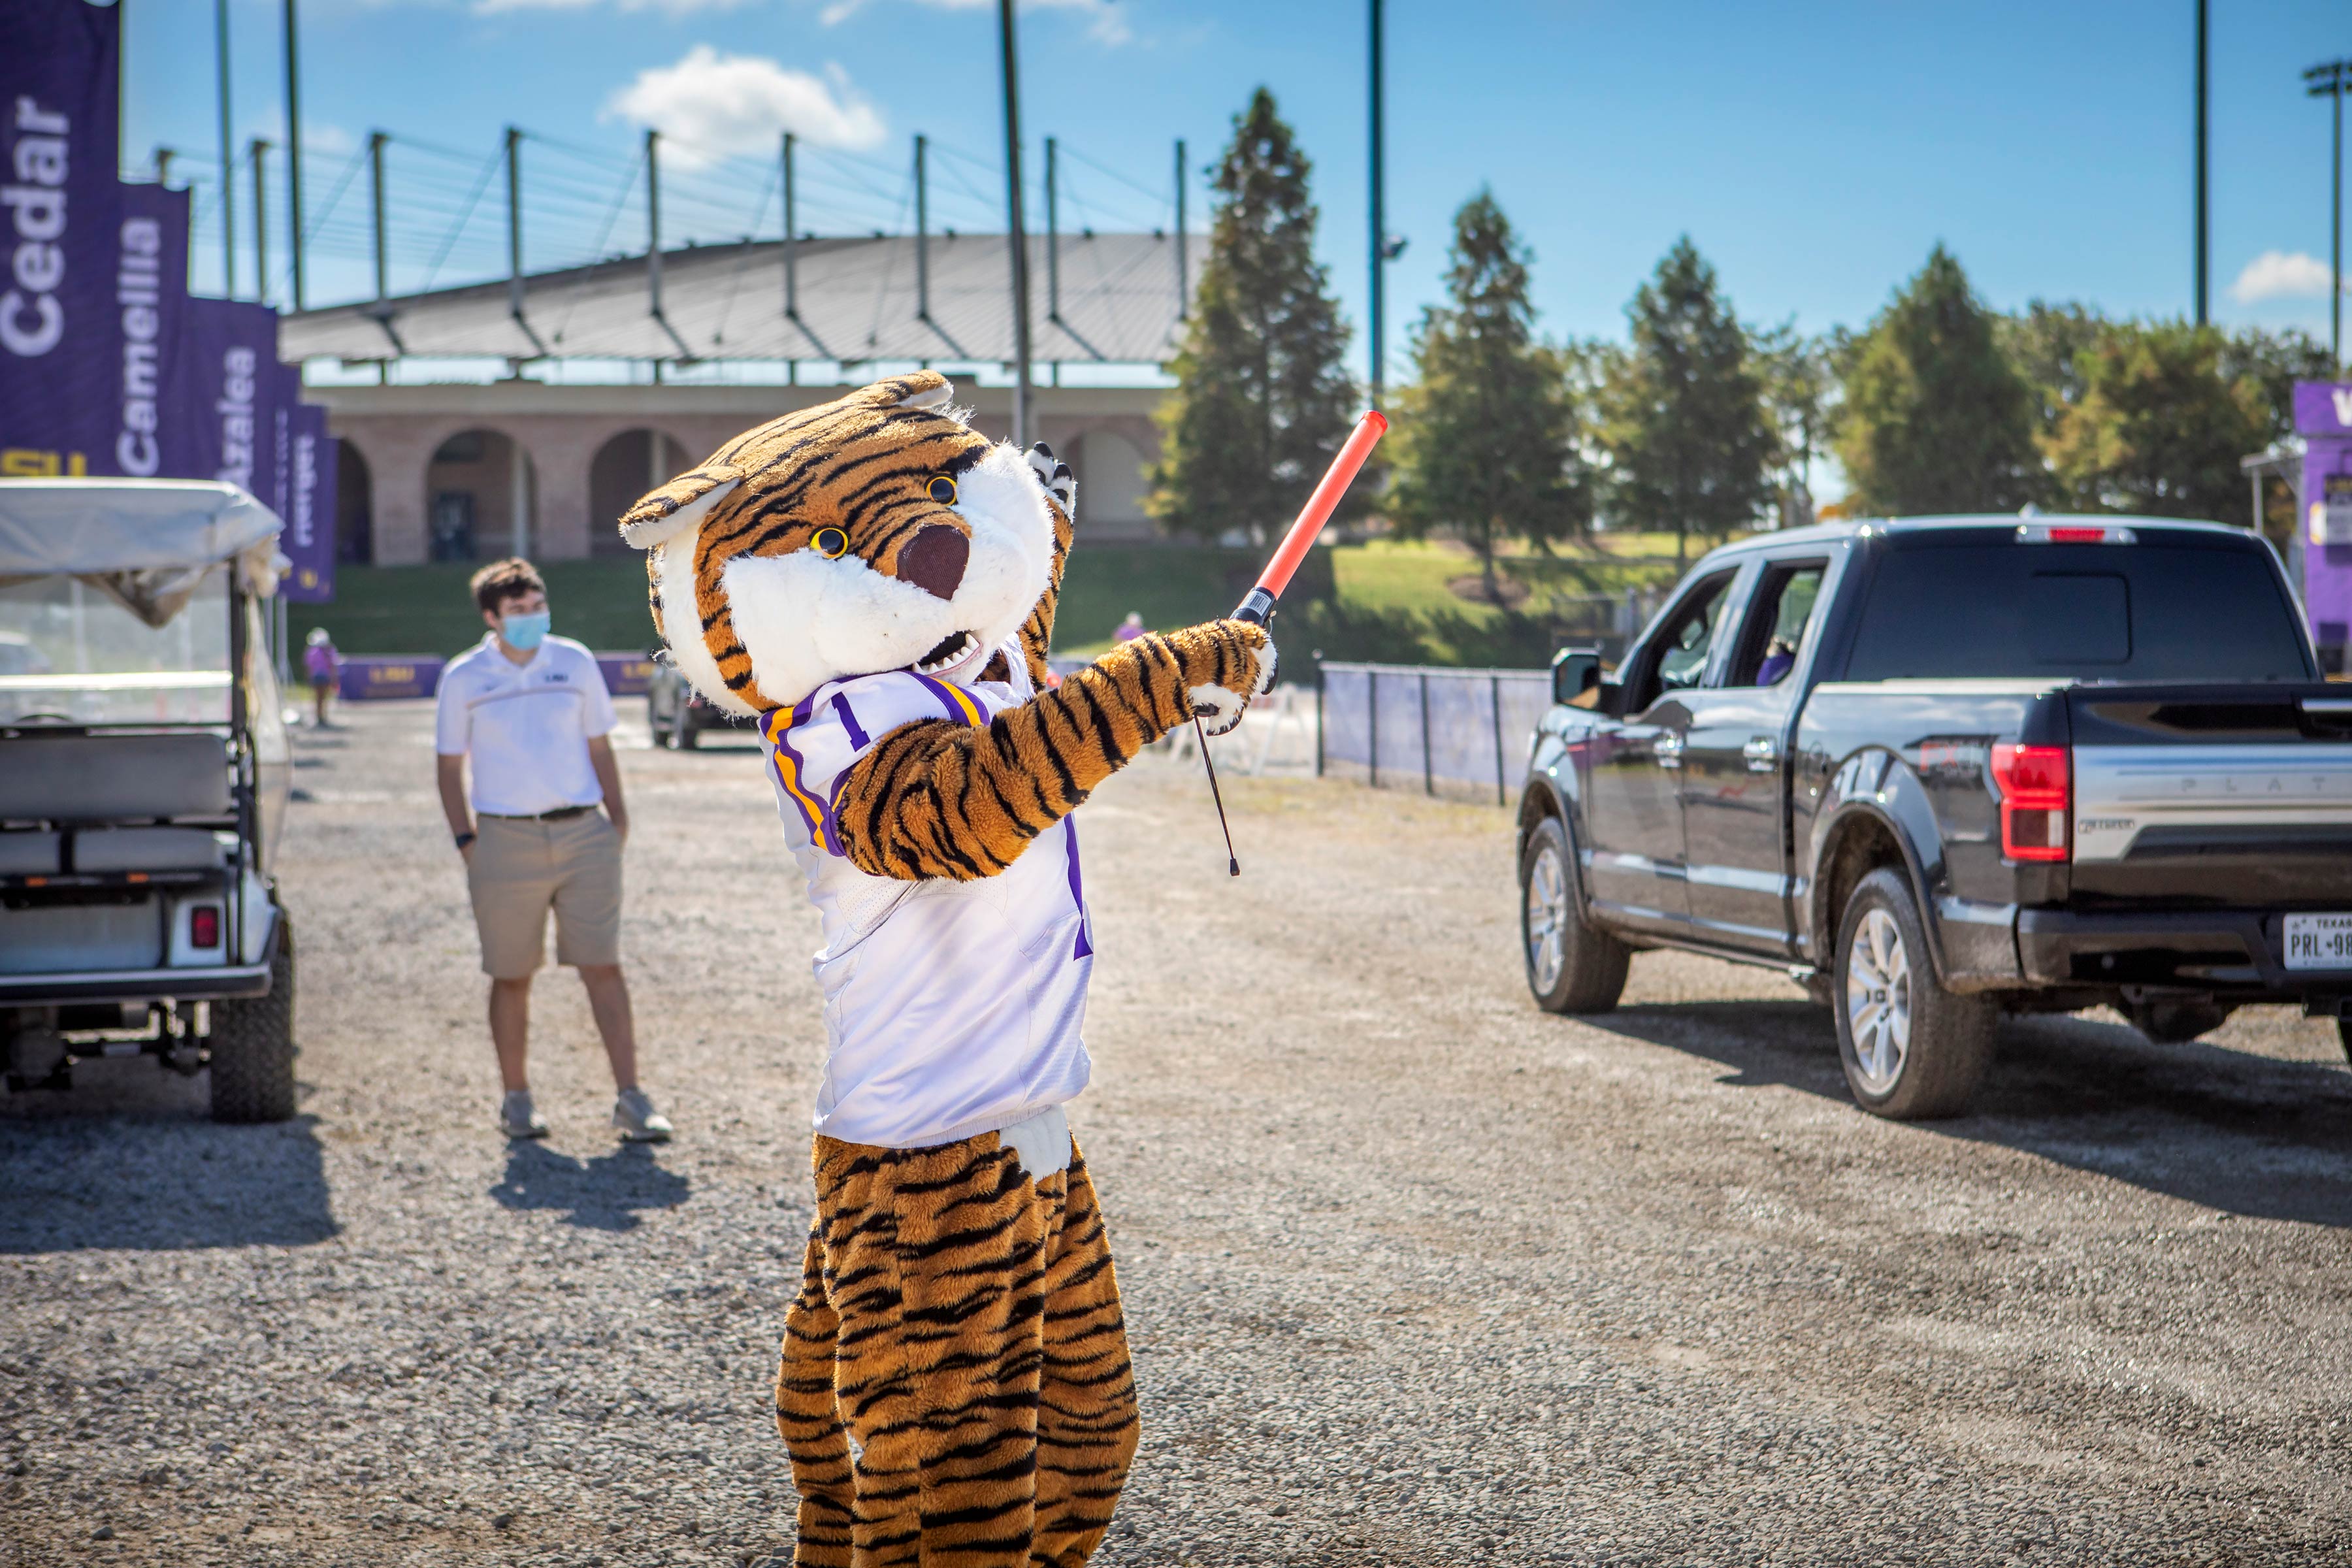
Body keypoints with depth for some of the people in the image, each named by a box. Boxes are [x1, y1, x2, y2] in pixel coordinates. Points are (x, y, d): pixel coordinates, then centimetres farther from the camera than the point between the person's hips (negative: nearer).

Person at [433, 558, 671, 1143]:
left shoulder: (576, 664, 8)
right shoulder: (464, 678, 3)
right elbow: (450, 768, 8)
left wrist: (618, 821, 7)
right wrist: (466, 840, -1)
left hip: (583, 834, 1)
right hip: (506, 841, -1)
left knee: (603, 967, -3)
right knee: (512, 978, 5)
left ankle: (630, 1100, -3)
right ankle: (516, 1099, 18)